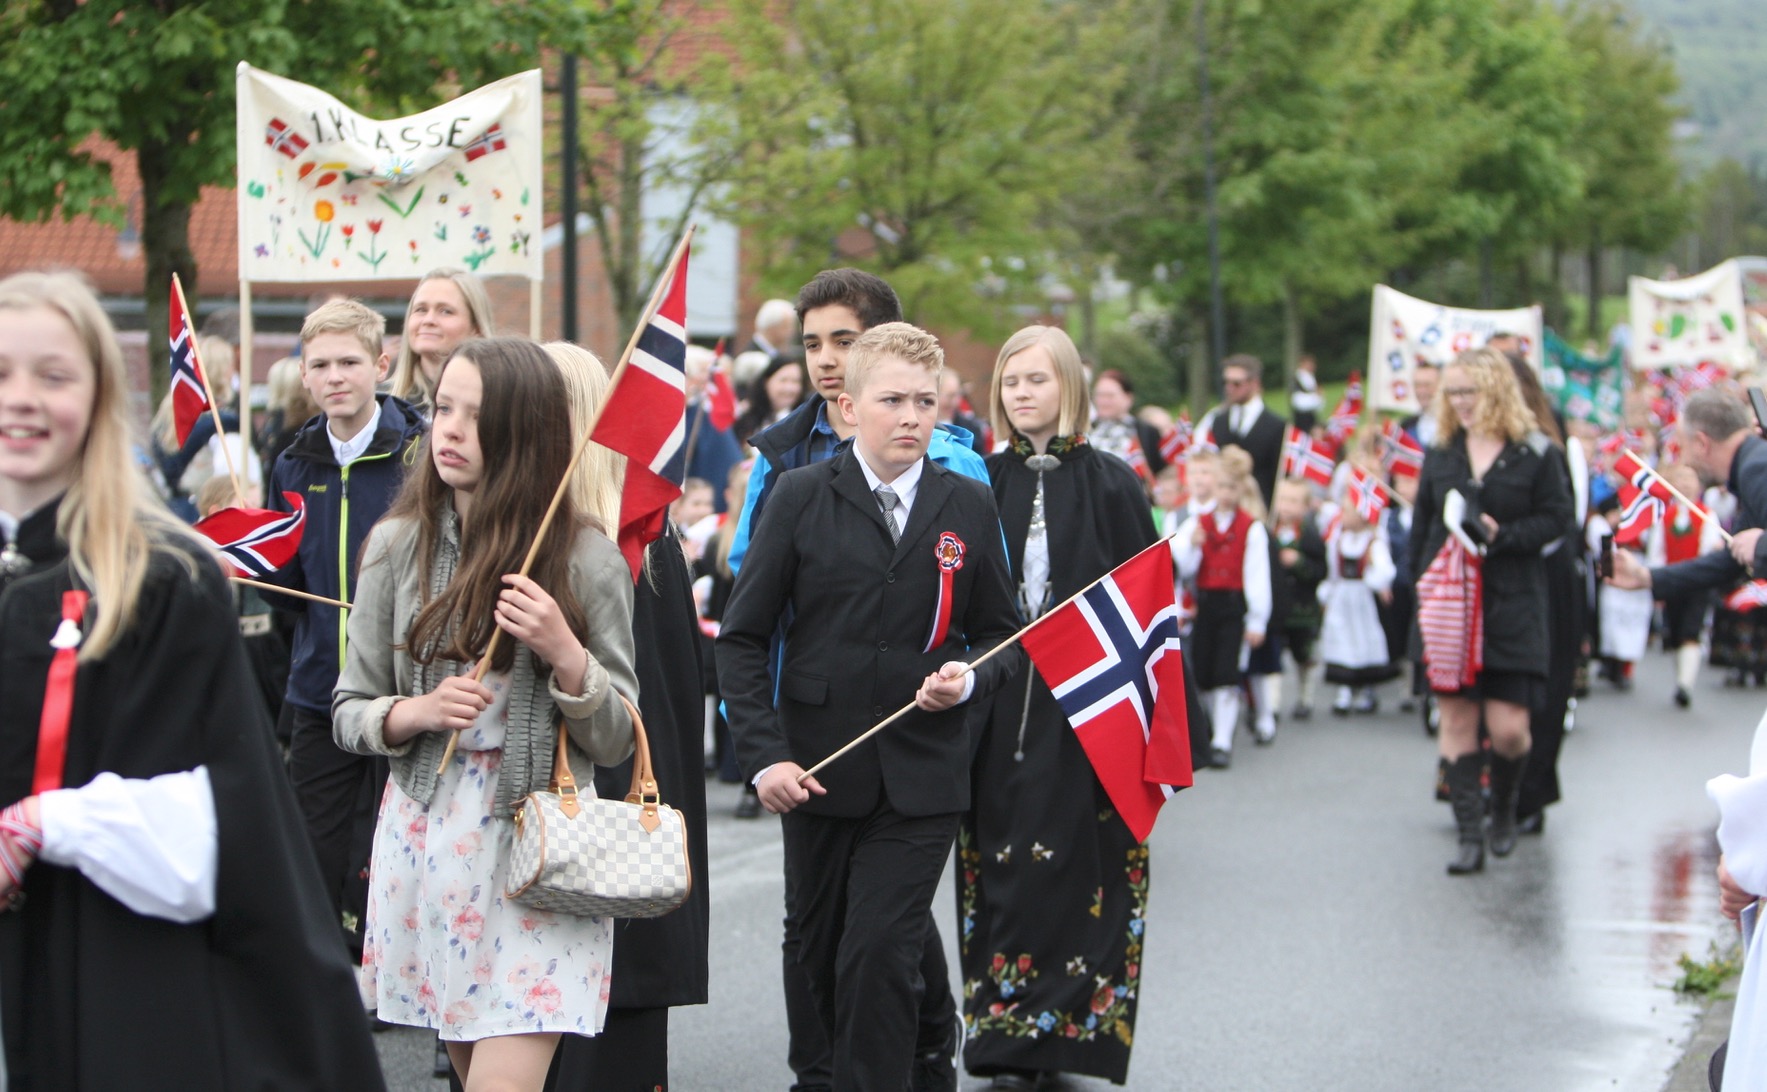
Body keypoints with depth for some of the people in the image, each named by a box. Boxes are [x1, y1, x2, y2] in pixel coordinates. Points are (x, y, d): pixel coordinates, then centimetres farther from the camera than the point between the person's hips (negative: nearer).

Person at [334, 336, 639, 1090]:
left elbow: (615, 743, 0)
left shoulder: (585, 559, -3)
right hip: (428, 847, 3)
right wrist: (416, 714, -13)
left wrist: (565, 654, -17)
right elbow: (348, 714, 7)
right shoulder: (398, 546, 3)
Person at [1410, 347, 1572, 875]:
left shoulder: (1534, 453, -3)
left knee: (1508, 727, -5)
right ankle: (1469, 834, 3)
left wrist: (1504, 536, -17)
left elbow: (1556, 516, -3)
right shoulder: (1440, 453, 8)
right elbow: (1422, 525, 11)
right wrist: (1421, 584, 3)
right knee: (1457, 717, -1)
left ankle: (1503, 807, 25)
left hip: (1512, 604, -3)